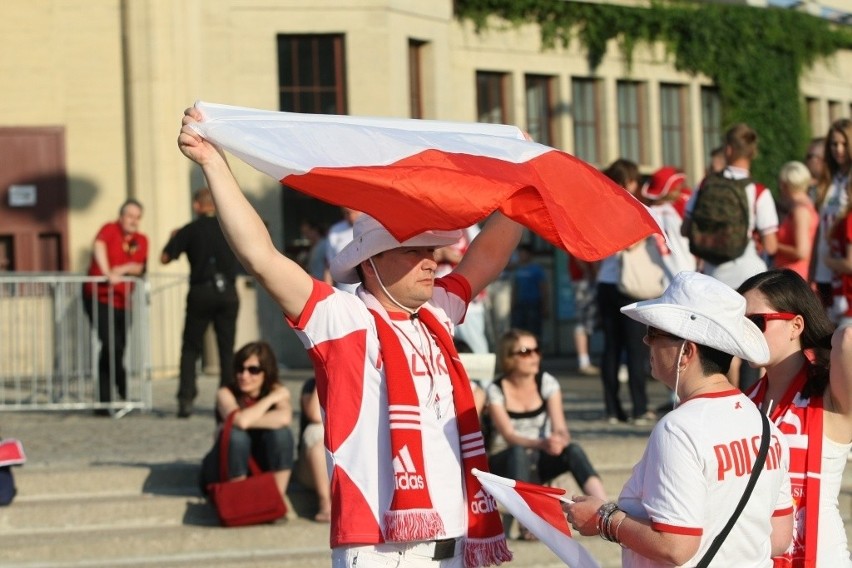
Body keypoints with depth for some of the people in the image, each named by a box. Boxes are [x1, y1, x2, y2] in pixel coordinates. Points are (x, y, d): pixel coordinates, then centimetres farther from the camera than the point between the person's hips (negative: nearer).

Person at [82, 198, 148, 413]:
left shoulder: (141, 240, 10)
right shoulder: (110, 230, -4)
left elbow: (141, 268, 2)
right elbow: (98, 247, -24)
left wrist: (126, 268, -20)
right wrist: (108, 274, -36)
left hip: (122, 301, 6)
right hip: (99, 297, -6)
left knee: (117, 349, 7)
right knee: (112, 345, -18)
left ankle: (104, 401, 17)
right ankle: (123, 391, -4)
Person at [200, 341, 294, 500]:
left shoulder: (277, 390, -8)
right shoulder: (226, 393, -14)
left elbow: (284, 418, -31)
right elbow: (240, 421, -36)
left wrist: (248, 421, -31)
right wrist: (271, 398, -24)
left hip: (263, 469, 2)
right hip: (227, 472, -2)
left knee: (280, 432, -25)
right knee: (235, 435, -31)